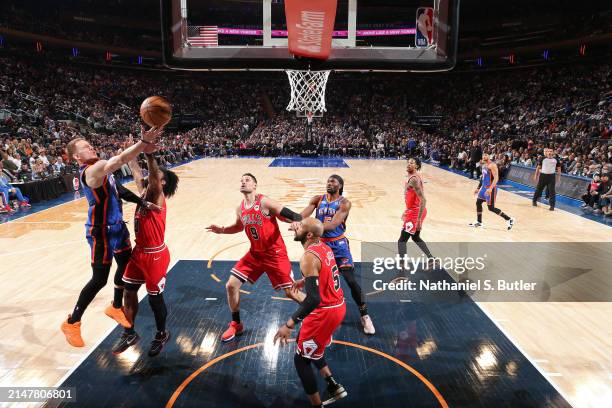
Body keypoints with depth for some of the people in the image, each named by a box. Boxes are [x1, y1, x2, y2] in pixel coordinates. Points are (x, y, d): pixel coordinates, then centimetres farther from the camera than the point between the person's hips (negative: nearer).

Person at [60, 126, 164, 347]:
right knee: (99, 280, -1)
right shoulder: (91, 171, -23)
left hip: (117, 226, 9)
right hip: (101, 232, -9)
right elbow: (120, 159, -38)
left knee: (127, 265, 19)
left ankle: (116, 307, 40)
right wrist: (144, 142, -47)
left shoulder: (100, 167, 7)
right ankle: (71, 323, 19)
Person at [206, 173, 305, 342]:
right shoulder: (240, 209, 3)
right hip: (255, 253, 7)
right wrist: (222, 230, 8)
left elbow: (289, 215, -22)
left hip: (275, 253, -6)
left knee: (291, 292, -4)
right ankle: (236, 325, 23)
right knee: (231, 285, 3)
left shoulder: (264, 202, -18)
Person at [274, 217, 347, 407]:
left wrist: (289, 324, -30)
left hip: (325, 312, -9)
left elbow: (313, 299, -31)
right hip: (338, 306, 9)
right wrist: (305, 281, 32)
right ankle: (333, 386, 35)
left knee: (301, 359, 7)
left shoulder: (309, 257, -24)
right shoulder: (324, 247, 4)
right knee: (304, 342, 28)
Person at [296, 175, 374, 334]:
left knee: (351, 281, -5)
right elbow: (303, 214, -15)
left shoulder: (344, 203, -11)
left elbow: (333, 225, -25)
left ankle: (364, 316, 12)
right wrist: (297, 221, -39)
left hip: (338, 244, -3)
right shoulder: (317, 199, 1)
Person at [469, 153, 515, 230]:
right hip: (484, 187, 9)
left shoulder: (492, 165, -17)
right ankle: (478, 222, 20)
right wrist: (478, 188, 21)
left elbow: (496, 178, -24)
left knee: (491, 208, -7)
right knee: (478, 202, 11)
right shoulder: (484, 165, 12)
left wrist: (490, 188, -33)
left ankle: (509, 219, 2)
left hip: (491, 188, -9)